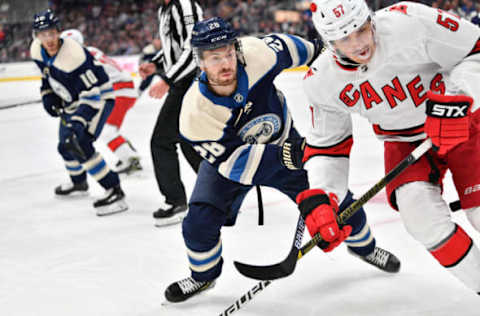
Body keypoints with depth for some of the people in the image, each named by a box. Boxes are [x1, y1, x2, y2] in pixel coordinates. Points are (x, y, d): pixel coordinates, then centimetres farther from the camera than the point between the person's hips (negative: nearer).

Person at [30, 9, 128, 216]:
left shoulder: (73, 55, -34)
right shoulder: (37, 50, -9)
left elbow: (92, 95, -35)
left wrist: (78, 123, -42)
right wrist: (47, 94, 1)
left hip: (99, 97, -9)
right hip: (71, 101, 9)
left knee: (80, 145, -24)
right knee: (65, 146, 21)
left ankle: (115, 192, -22)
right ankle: (78, 183, 50)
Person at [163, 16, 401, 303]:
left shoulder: (258, 56, -32)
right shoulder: (196, 112, -34)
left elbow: (282, 46, -7)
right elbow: (231, 161, -32)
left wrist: (318, 51, 7)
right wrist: (281, 156, -43)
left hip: (284, 143, 2)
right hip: (226, 156, -1)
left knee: (334, 197, 3)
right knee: (200, 222, -15)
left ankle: (364, 246, 35)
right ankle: (204, 275, 18)